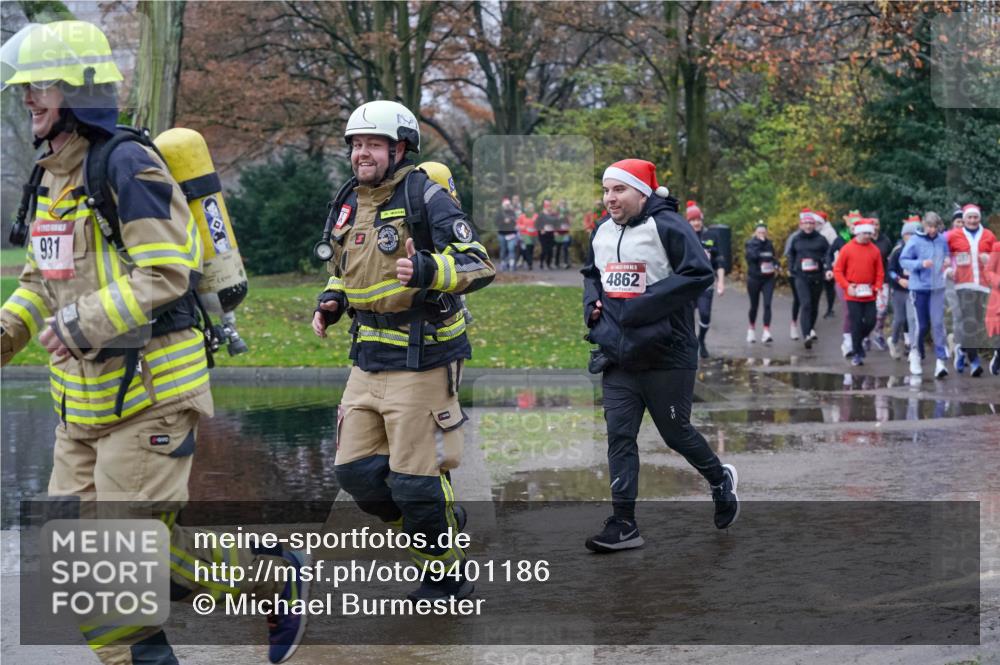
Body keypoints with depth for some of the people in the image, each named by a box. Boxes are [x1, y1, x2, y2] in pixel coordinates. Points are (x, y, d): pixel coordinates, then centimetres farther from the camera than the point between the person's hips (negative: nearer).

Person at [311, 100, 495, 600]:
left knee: (414, 480, -5)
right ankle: (443, 522, 29)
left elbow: (479, 264, -16)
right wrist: (331, 302, 6)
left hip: (421, 362, -7)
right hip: (368, 361, 8)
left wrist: (429, 271, -34)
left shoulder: (424, 197, -11)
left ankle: (448, 577, 17)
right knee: (356, 472, 7)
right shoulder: (347, 205, 11)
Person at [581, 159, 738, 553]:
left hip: (666, 354, -6)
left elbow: (698, 275, -21)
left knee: (675, 432, 7)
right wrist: (592, 304, 6)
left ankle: (720, 479, 35)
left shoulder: (667, 226, -13)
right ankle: (624, 524, 2)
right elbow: (591, 274, 28)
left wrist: (641, 307, -22)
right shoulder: (602, 233, 11)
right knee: (619, 436, 0)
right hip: (617, 356, 6)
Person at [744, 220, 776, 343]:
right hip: (754, 279, -2)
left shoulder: (769, 244, 7)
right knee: (754, 305, 10)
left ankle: (766, 332, -17)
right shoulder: (750, 243, -4)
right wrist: (758, 242, -17)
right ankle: (752, 329, 32)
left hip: (768, 279, 2)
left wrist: (775, 265, 1)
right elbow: (752, 256, -22)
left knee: (767, 305, -12)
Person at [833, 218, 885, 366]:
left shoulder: (875, 250, 4)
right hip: (853, 294, -3)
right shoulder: (847, 249, -2)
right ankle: (857, 353, 9)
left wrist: (877, 287, -6)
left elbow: (879, 272, 8)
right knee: (856, 323, -2)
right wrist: (847, 286, -10)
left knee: (870, 322, 1)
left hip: (869, 294, 3)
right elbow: (838, 270, -1)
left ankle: (857, 341, 28)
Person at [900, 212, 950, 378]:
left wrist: (947, 262, -2)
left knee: (938, 323, -8)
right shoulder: (915, 241, -6)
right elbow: (903, 260, -7)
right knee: (922, 324, 6)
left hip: (937, 288, 2)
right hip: (920, 287, -2)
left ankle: (941, 361, -10)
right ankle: (916, 353, 30)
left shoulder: (942, 240, 4)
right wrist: (921, 264, -20)